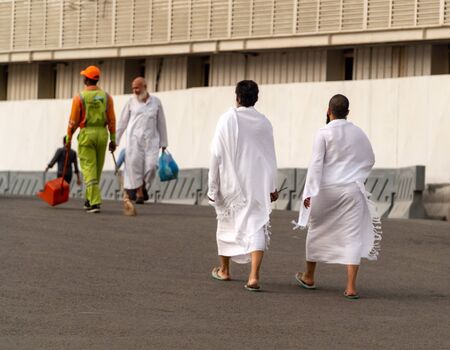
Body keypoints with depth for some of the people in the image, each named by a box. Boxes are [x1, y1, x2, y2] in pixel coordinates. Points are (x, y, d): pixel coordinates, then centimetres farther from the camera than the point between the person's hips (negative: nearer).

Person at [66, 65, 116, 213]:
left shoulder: (79, 97, -7)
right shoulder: (106, 97, 2)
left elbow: (73, 121, -5)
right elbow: (111, 120, 0)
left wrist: (68, 139, 7)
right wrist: (113, 140, 5)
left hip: (86, 134, -4)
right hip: (102, 134, 4)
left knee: (89, 169, -5)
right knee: (97, 169, 15)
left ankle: (95, 203, -15)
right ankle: (89, 200, 27)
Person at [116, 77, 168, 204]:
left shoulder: (156, 102, 7)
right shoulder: (131, 102, 6)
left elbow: (161, 123, 12)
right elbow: (122, 122, 9)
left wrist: (163, 142, 11)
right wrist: (115, 140, 5)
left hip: (151, 139, 0)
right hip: (134, 138, 0)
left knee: (151, 165, -12)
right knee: (135, 165, -7)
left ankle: (143, 185, 15)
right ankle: (139, 193, 3)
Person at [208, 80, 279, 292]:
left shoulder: (227, 120, -9)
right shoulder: (264, 123, 0)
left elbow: (217, 154, -7)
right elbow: (270, 157, 4)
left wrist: (212, 184, 0)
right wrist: (272, 187, 11)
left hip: (231, 182, -1)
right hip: (257, 184, 1)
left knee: (226, 223, 18)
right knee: (257, 226, -3)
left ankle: (224, 270, 32)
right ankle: (254, 276, -18)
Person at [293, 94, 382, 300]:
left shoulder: (324, 133, -7)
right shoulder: (358, 133, 6)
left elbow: (316, 163, -12)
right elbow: (369, 160, 18)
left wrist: (309, 193, -13)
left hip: (326, 190, -2)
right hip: (352, 190, 2)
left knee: (316, 230, 18)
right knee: (353, 237, -1)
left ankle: (309, 277, 32)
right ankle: (351, 287, -10)